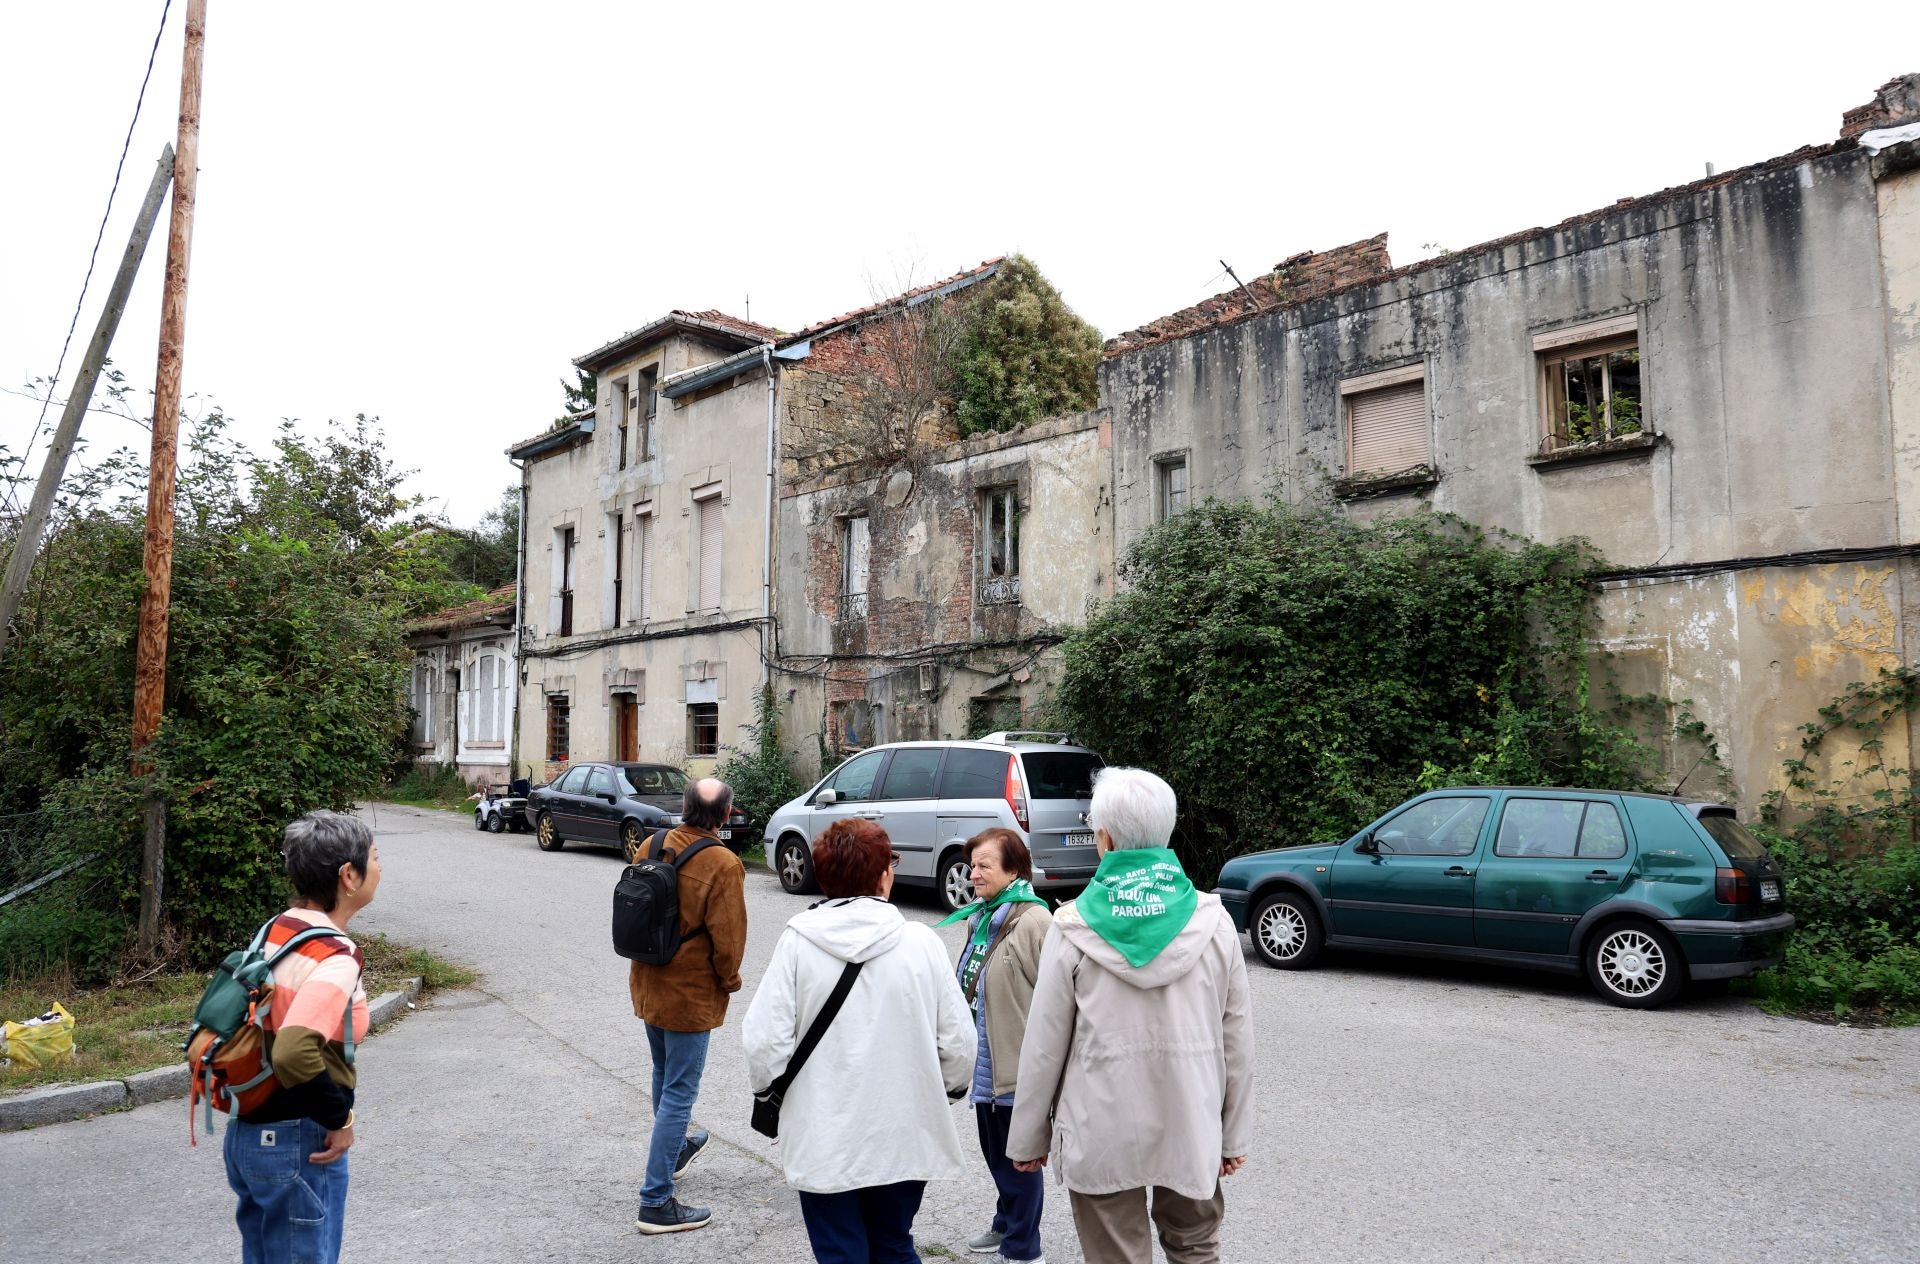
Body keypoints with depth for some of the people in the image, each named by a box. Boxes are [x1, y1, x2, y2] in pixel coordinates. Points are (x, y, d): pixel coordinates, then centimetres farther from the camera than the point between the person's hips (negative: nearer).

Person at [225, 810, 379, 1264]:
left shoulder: (275, 931, 2)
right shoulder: (335, 959, -24)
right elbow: (294, 1053, -36)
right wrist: (338, 1118, -21)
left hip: (247, 1133, 9)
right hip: (297, 1146, -8)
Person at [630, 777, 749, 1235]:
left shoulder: (652, 847, -3)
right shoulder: (723, 865, -22)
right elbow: (727, 938, -19)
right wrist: (728, 981, -1)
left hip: (647, 984, 7)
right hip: (690, 993, -7)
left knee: (664, 1074, 26)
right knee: (679, 1092, 1)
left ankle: (675, 1149, 48)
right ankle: (656, 1202, 6)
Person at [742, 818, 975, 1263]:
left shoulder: (798, 941, -12)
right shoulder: (920, 941, -10)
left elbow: (765, 1041, -13)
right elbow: (958, 1041, -7)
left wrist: (768, 1093, 8)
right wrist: (951, 1088, 13)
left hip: (824, 1140, -1)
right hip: (904, 1137, 1)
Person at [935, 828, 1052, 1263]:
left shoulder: (1034, 922, -19)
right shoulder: (979, 917, 9)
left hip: (1016, 1066, -8)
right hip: (984, 1064, 8)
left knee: (1019, 1159, 8)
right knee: (995, 1153, 22)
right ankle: (1006, 1224, 40)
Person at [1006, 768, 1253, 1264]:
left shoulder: (1074, 928, -11)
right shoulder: (1212, 920, -5)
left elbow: (1045, 1043, -8)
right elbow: (1236, 1038, 0)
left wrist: (1028, 1137, 4)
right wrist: (1235, 1133, 10)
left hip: (1103, 1133, -2)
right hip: (1191, 1127, 2)